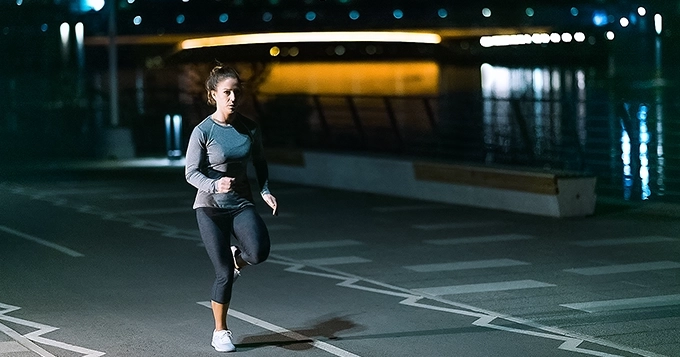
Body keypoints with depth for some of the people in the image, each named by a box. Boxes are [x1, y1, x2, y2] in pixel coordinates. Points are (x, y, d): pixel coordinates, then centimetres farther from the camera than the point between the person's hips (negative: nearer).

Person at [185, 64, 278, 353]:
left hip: (242, 203, 3)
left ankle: (237, 258, 13)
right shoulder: (203, 131, -11)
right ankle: (220, 332, 18)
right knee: (224, 274, -3)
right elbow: (191, 172, -10)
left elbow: (259, 163, 15)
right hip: (211, 207, -3)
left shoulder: (249, 128, 0)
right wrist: (215, 185, -28)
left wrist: (265, 191, 0)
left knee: (259, 252, -25)